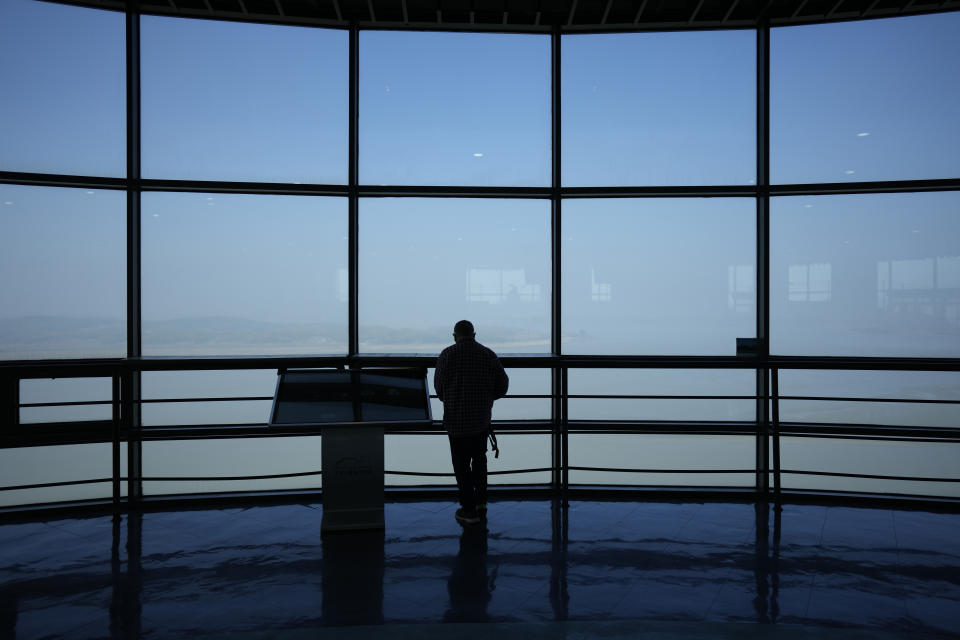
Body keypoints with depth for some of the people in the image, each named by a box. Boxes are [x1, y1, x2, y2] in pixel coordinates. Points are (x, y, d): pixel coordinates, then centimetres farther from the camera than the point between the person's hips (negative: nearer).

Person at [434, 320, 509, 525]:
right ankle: (481, 501, 23)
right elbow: (502, 385, 0)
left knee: (462, 464, 5)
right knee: (479, 458, 23)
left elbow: (439, 386, -5)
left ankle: (469, 510, 10)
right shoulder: (488, 355, 1)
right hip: (482, 418, 4)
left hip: (457, 418, -3)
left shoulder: (448, 354, -8)